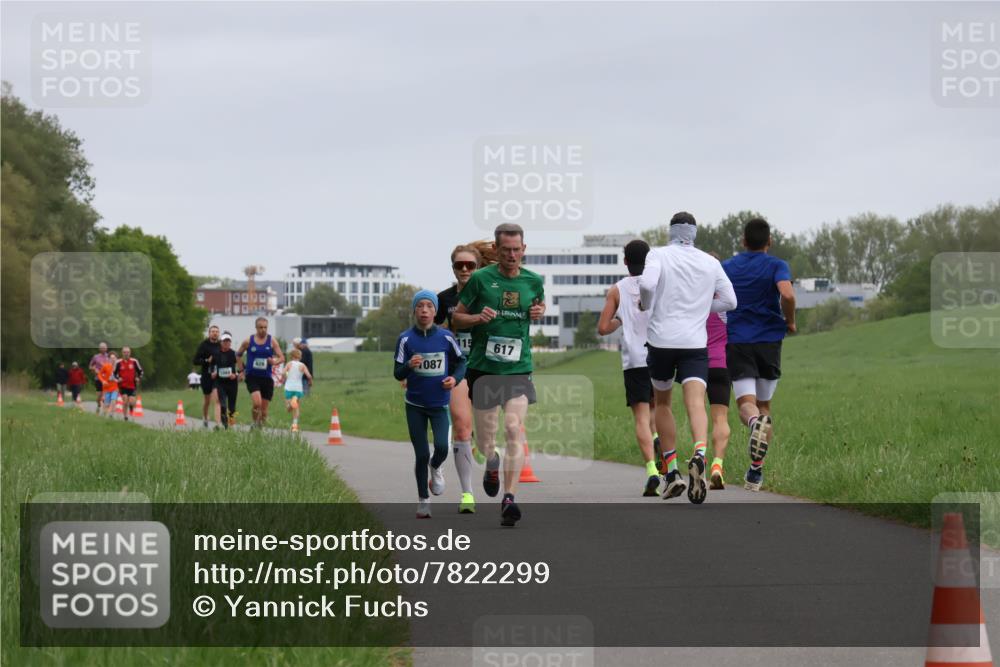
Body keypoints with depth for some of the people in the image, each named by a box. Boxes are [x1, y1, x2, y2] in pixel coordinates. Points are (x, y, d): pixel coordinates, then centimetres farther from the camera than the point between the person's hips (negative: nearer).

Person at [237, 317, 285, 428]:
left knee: (264, 408, 4)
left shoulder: (272, 341, 3)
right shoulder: (248, 341, 2)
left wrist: (275, 362, -19)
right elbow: (238, 355, 16)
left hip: (267, 378, 2)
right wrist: (242, 370, 9)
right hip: (252, 377, -2)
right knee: (257, 403, -22)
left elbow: (282, 358, 2)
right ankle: (255, 423, -4)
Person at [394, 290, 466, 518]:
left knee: (441, 447, -18)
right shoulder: (406, 339, -7)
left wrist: (455, 378, -10)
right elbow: (397, 374, -7)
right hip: (415, 405, 0)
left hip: (440, 404, 0)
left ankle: (435, 467, 19)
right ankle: (423, 500, 20)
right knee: (421, 455, 1)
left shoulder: (445, 337, -5)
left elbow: (461, 361, 10)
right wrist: (409, 366, -28)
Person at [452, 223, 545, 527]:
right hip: (483, 368, -1)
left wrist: (540, 311, 3)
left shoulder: (533, 281, 6)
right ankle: (493, 465, 43)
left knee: (514, 430, -16)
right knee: (485, 440, 6)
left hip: (519, 369, 1)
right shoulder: (480, 279, -2)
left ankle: (509, 499, -18)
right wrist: (478, 317, -15)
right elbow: (456, 317, 5)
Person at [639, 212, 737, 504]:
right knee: (695, 404, -12)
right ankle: (699, 455, -42)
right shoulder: (710, 262, 9)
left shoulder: (658, 255, 0)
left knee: (662, 403, 18)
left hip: (661, 339, -1)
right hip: (695, 342, 1)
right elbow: (729, 301, 12)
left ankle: (672, 474, 16)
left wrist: (645, 304, 1)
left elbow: (647, 283, -19)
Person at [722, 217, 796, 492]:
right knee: (764, 405, 14)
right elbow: (787, 295, -19)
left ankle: (755, 423, -47)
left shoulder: (725, 268, 7)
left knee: (746, 404, -9)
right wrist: (790, 322, -2)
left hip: (737, 343, 0)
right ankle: (756, 472, 12)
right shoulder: (777, 266, -1)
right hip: (769, 340, 0)